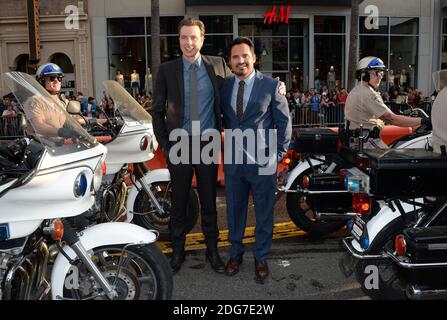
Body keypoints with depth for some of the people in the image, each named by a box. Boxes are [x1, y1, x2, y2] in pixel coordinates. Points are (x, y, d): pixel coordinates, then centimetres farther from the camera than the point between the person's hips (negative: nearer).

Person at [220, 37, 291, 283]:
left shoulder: (271, 85, -5)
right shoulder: (224, 87, 5)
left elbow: (284, 123, -2)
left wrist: (278, 155, -5)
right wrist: (226, 148, 6)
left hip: (263, 161, -3)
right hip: (232, 160, 3)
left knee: (264, 213, 9)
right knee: (234, 210, 15)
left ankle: (261, 258, 28)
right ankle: (235, 253, 34)